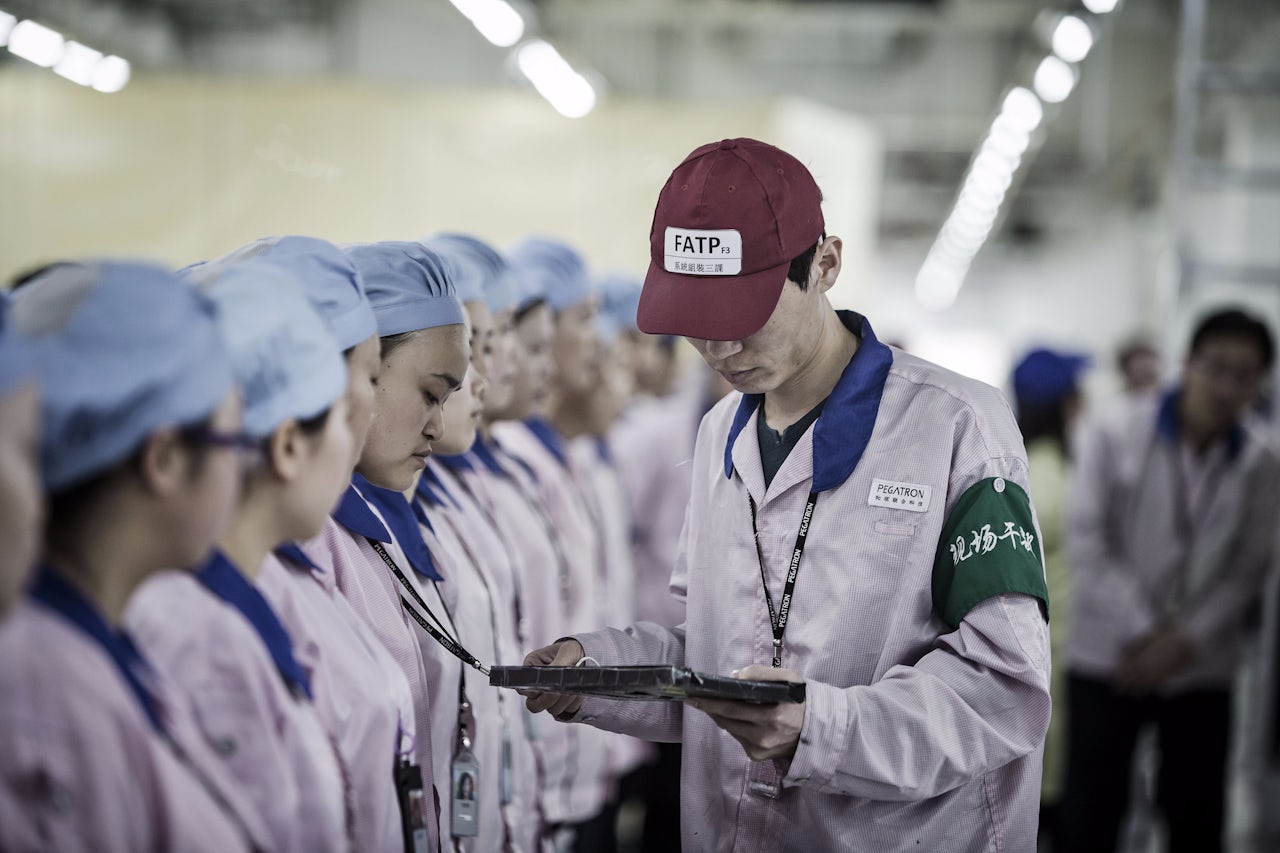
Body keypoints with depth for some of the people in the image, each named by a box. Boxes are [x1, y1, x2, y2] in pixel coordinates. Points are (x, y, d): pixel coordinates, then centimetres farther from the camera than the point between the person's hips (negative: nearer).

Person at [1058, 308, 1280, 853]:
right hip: (1109, 657, -2)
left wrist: (1186, 641, -12)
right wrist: (1143, 633, -14)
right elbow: (1087, 542, -9)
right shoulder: (1113, 433, -8)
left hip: (1201, 667, 2)